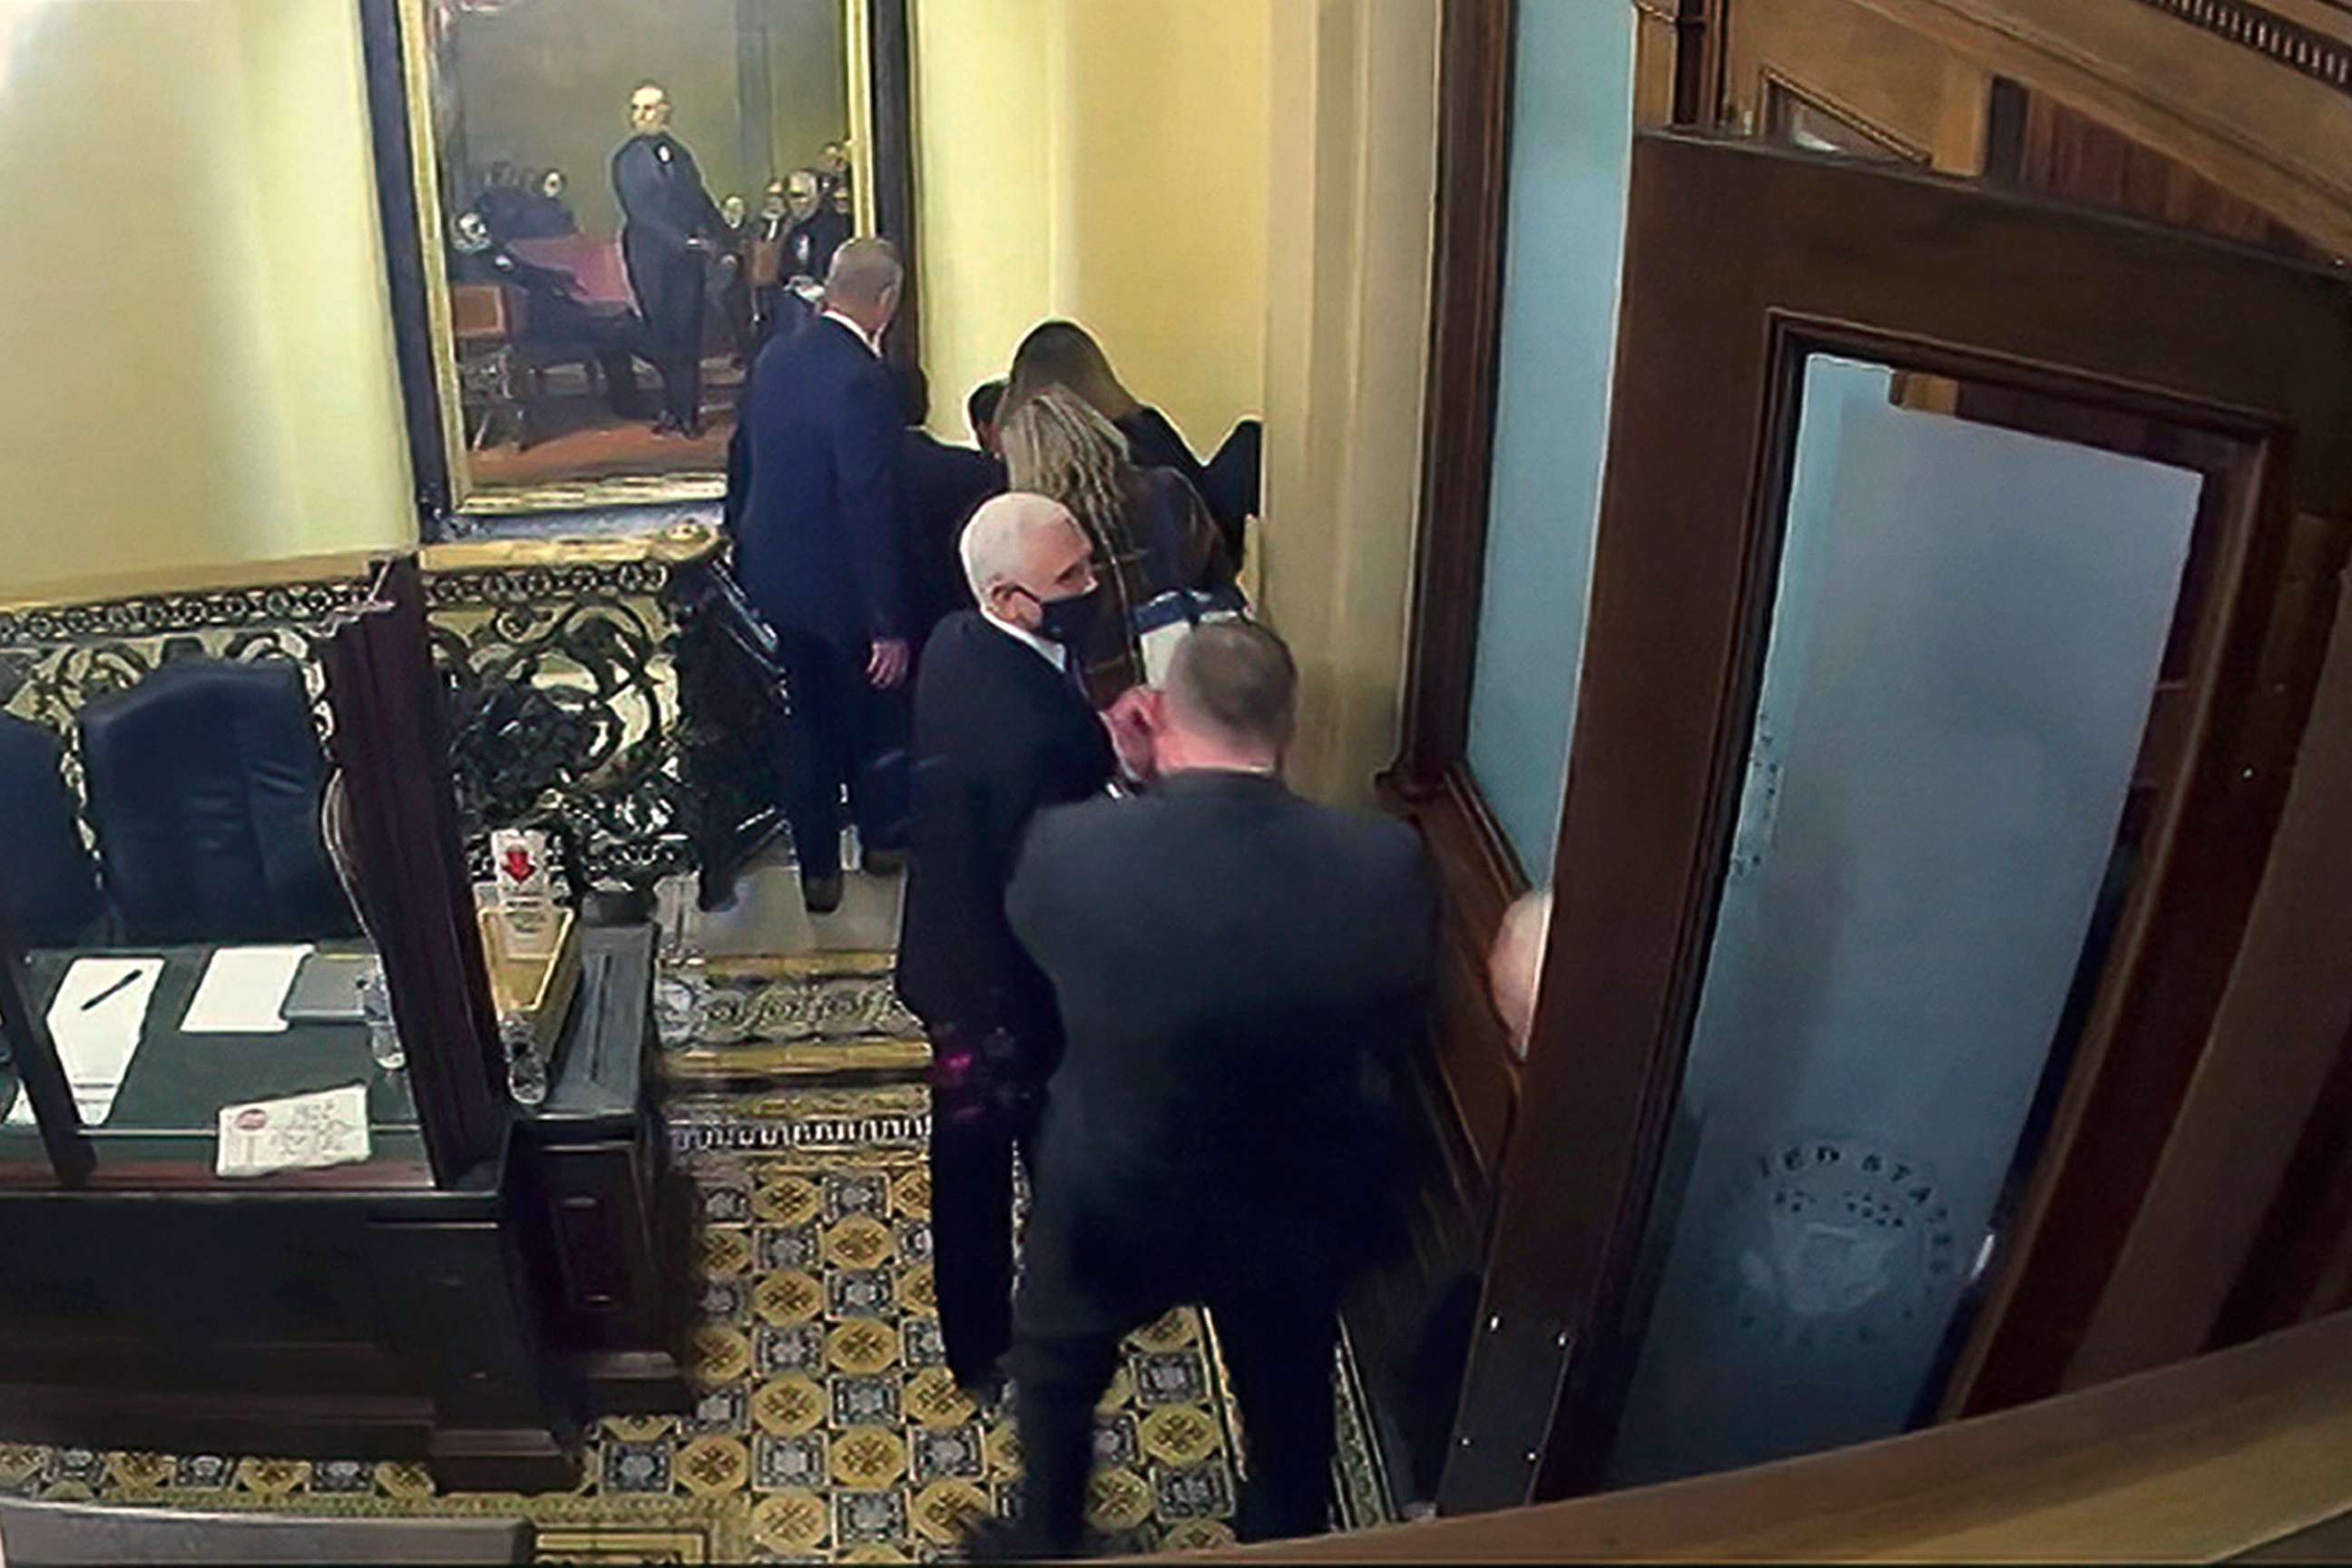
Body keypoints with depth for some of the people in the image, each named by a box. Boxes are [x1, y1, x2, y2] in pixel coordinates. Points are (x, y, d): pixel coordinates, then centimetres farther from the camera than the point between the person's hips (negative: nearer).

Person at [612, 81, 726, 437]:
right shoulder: (628, 158, -2)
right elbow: (640, 212, -10)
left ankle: (683, 410, 10)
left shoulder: (679, 153, 12)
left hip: (688, 255, 4)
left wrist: (717, 240, -1)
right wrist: (683, 242, -17)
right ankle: (682, 411, 7)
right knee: (663, 336, 0)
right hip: (652, 257, -4)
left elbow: (700, 202, 14)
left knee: (687, 334, 3)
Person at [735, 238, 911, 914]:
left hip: (776, 574, 7)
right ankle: (883, 838, 35)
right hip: (841, 585, -7)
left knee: (809, 719, 17)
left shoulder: (774, 357, 0)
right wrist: (889, 624, -21)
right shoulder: (863, 381, -24)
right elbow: (871, 512, -25)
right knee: (876, 708, 16)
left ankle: (818, 870, 25)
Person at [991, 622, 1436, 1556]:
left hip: (1111, 1193, 0)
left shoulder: (1071, 845, -29)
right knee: (1287, 1399, 31)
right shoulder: (1383, 866, -26)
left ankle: (1043, 1545, 56)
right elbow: (1395, 1032, -8)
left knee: (1056, 1368, 32)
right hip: (1295, 1203, 1)